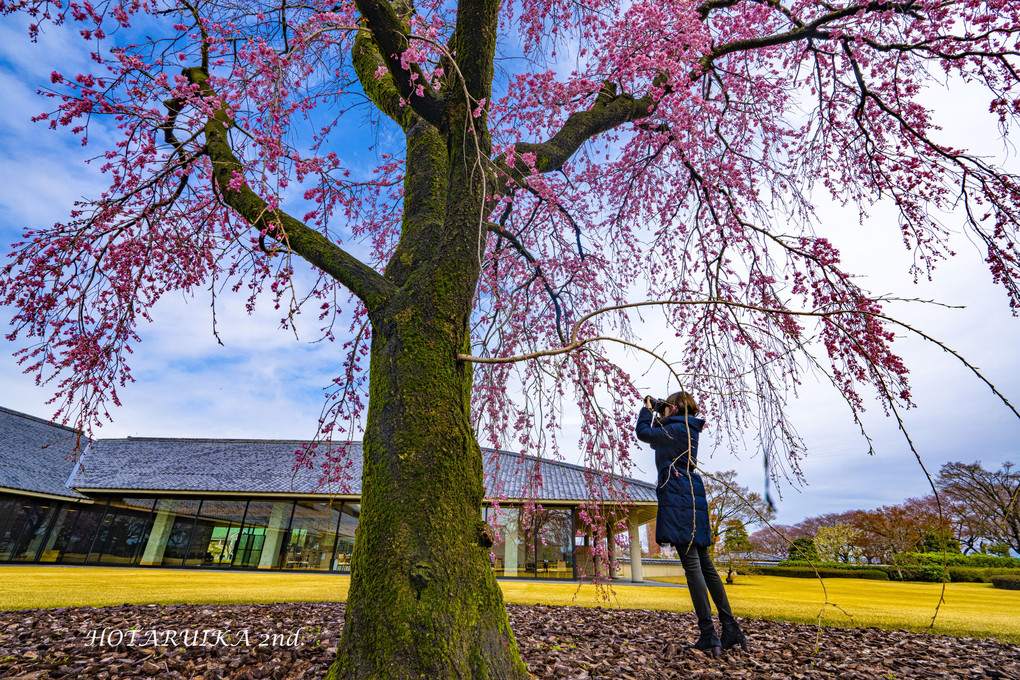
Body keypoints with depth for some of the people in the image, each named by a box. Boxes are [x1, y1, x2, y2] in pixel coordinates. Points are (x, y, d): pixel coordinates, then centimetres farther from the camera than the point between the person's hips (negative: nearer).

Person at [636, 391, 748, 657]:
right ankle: (731, 630, 17)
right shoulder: (687, 430, 20)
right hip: (692, 498, 10)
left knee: (691, 564, -9)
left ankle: (709, 635, -7)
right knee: (704, 564, 12)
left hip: (679, 498, -10)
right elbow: (655, 440, 31)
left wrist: (646, 410, 9)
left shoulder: (678, 429, -8)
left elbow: (643, 433, -6)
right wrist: (655, 417, 25)